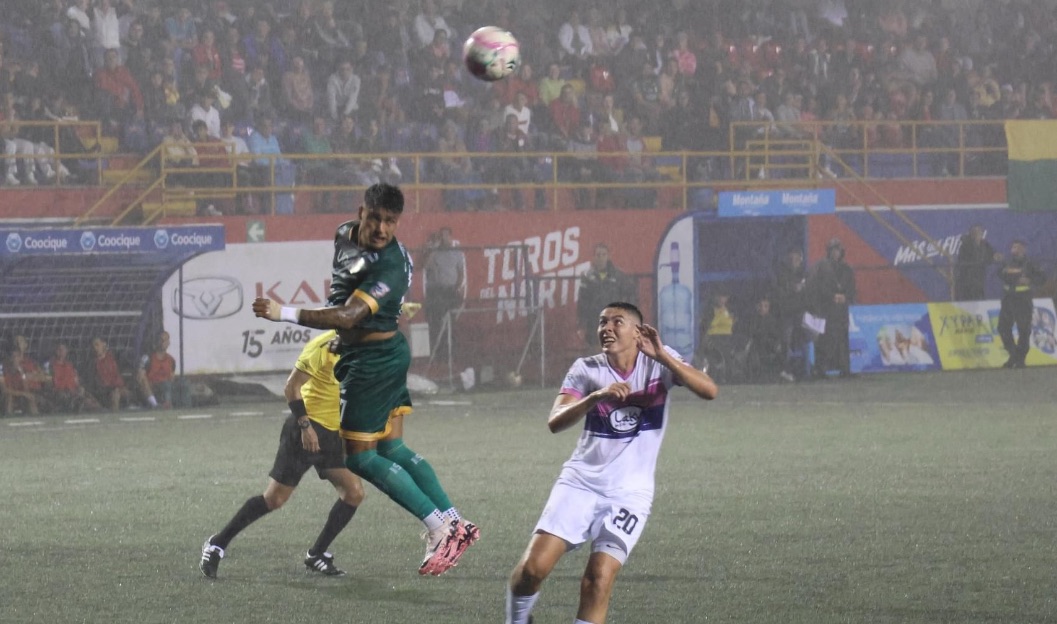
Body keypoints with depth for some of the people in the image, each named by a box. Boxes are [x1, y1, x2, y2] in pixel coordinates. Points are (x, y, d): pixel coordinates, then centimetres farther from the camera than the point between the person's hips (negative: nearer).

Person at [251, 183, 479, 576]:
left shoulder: (391, 267, -27)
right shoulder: (345, 235, 0)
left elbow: (348, 317, -35)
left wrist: (284, 314, -37)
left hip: (374, 361, -9)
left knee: (359, 458, -3)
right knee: (391, 450, 13)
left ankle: (440, 529, -1)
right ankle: (454, 522, 16)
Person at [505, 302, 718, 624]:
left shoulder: (660, 362, -3)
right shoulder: (586, 370, -3)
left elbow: (709, 390, -18)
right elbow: (555, 423, -16)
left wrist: (661, 356, -28)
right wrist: (596, 397, -33)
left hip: (630, 493, -1)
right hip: (581, 482, 1)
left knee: (599, 579, -17)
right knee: (533, 567, -10)